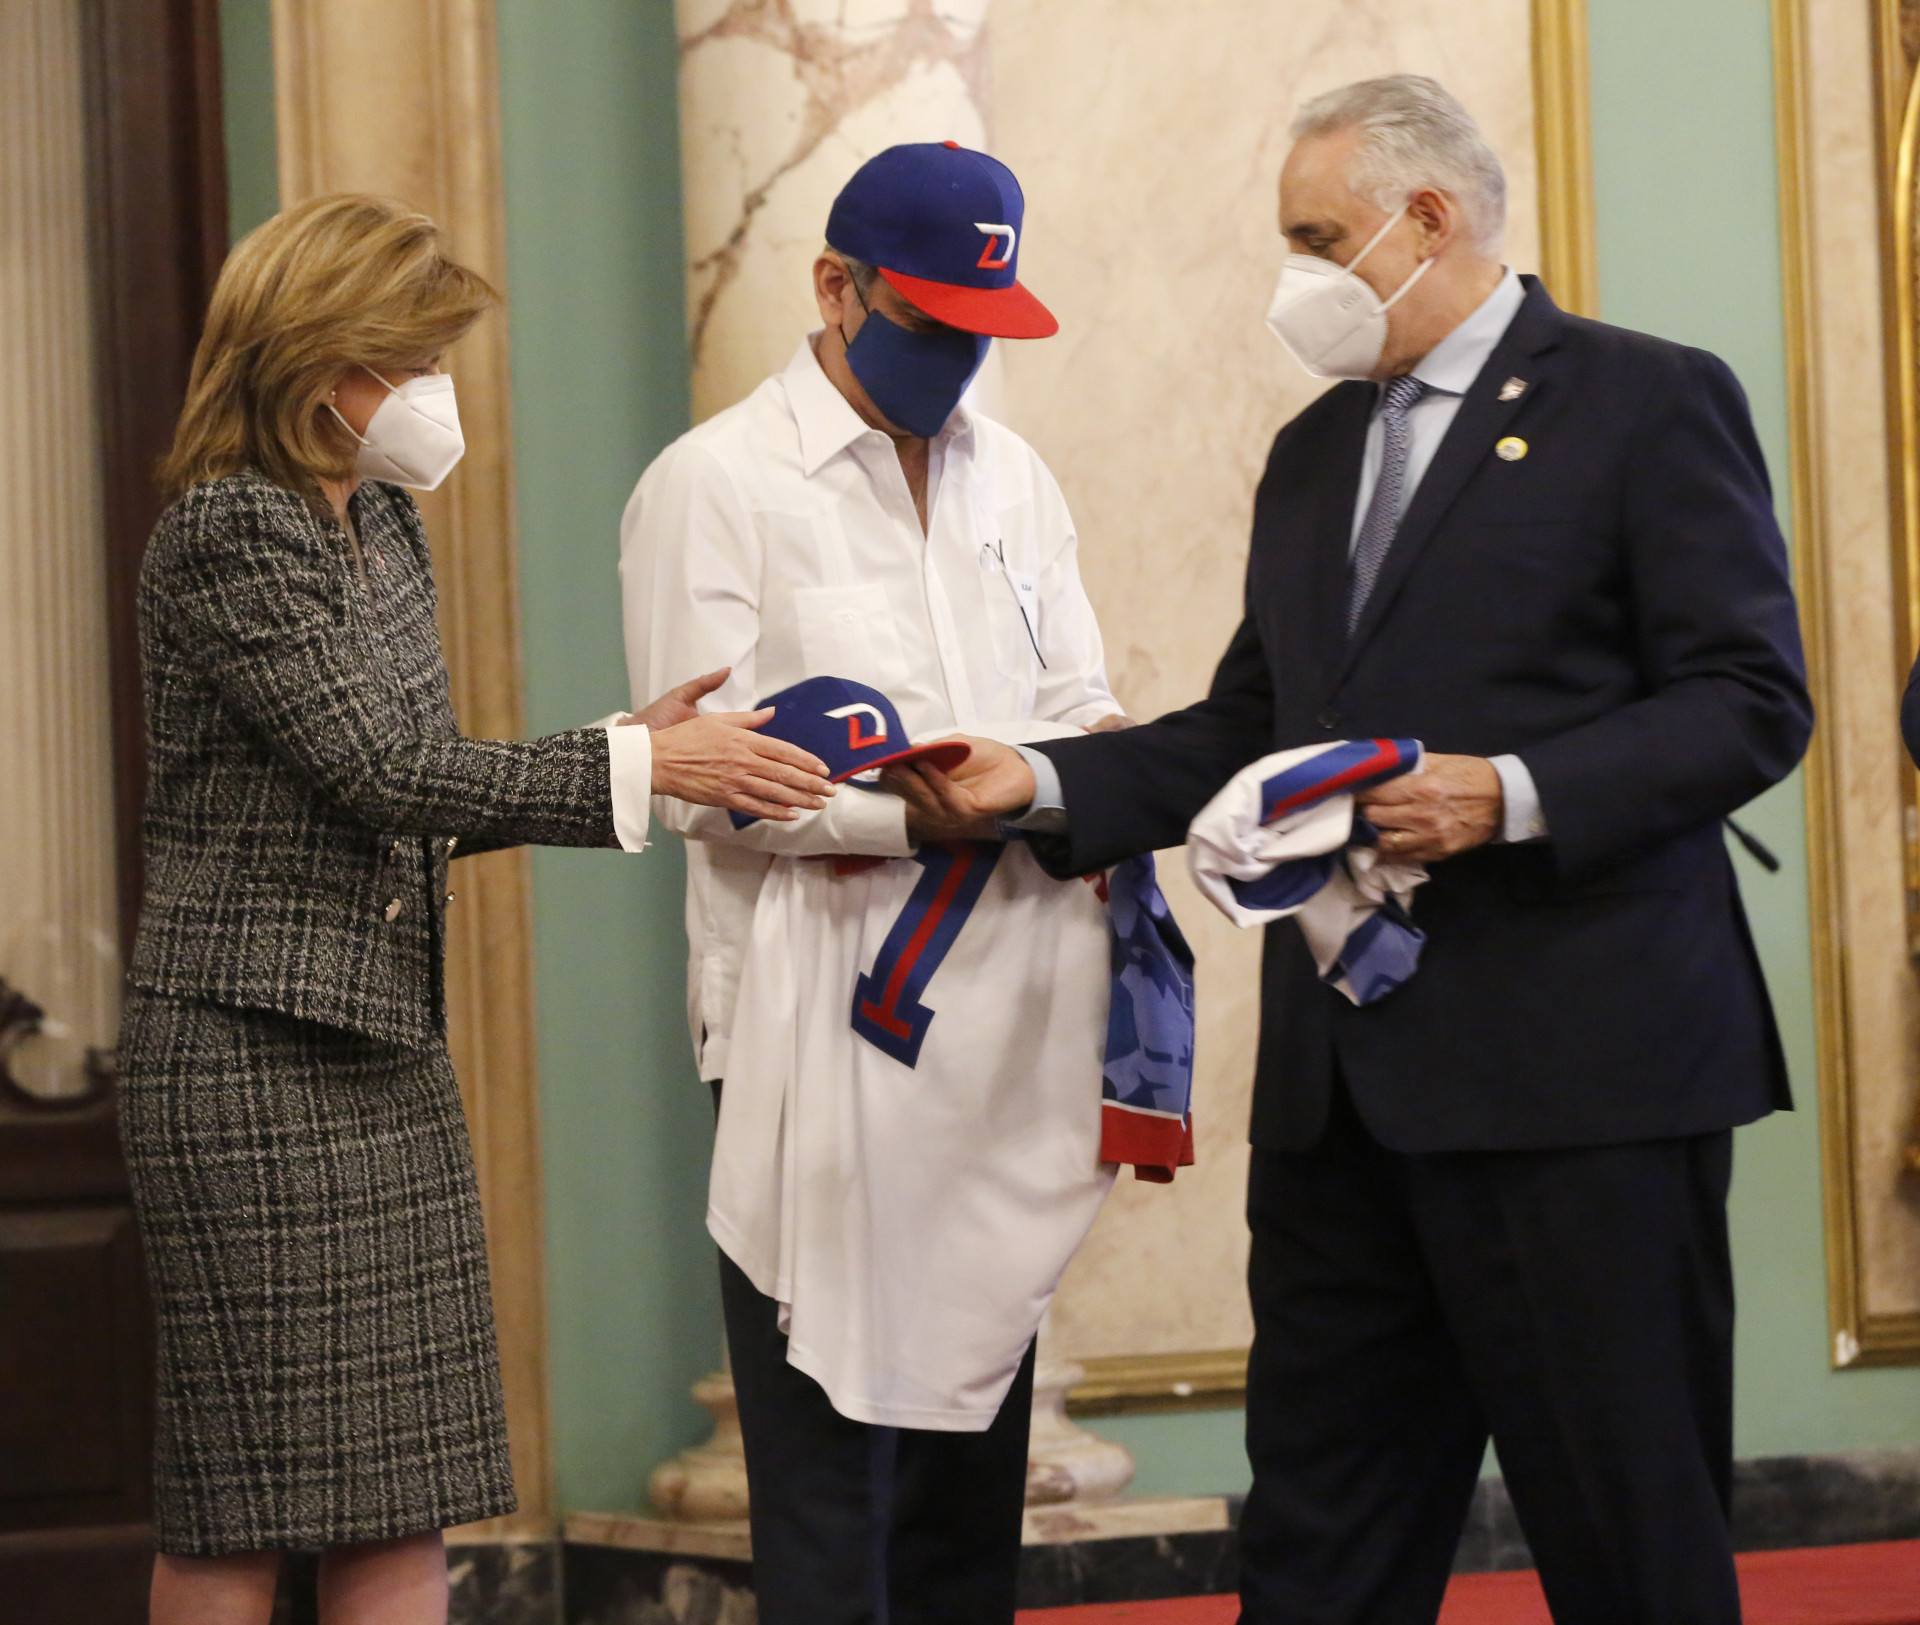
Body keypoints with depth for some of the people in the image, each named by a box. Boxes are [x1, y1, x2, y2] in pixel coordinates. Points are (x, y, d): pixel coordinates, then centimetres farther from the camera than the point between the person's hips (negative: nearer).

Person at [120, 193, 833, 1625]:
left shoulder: (384, 529, 14)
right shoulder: (227, 535, -13)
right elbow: (381, 770, -19)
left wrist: (634, 746, 2)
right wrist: (638, 772, -18)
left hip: (393, 1048, 9)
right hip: (255, 1050, -9)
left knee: (407, 1503, 5)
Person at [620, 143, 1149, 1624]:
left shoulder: (1012, 478, 17)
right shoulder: (714, 486, -4)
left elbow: (1076, 706, 17)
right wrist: (933, 809, -19)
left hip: (1004, 1030, 6)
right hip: (833, 1031, -6)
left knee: (974, 1463, 11)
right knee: (831, 1462, -5)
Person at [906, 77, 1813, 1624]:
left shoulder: (1651, 404, -3)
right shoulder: (1314, 452, 20)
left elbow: (1752, 702, -9)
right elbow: (1249, 728, 19)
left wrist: (1514, 795, -21)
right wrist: (1044, 783, 4)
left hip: (1572, 1068, -7)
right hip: (1344, 1074, 7)